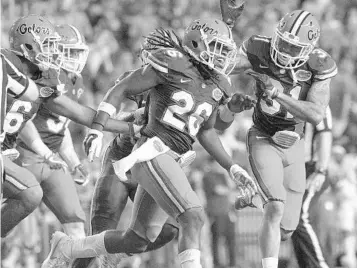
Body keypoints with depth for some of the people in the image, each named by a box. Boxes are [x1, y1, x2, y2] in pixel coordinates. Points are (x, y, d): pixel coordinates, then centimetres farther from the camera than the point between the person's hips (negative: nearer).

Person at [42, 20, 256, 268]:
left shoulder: (216, 87, 13)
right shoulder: (173, 66, -9)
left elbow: (206, 131, 27)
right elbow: (121, 90, -5)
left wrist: (232, 168, 19)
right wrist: (97, 130, -14)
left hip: (170, 161, 9)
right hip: (152, 152, -9)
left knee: (137, 240, 15)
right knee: (193, 217, -23)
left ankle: (67, 248, 32)